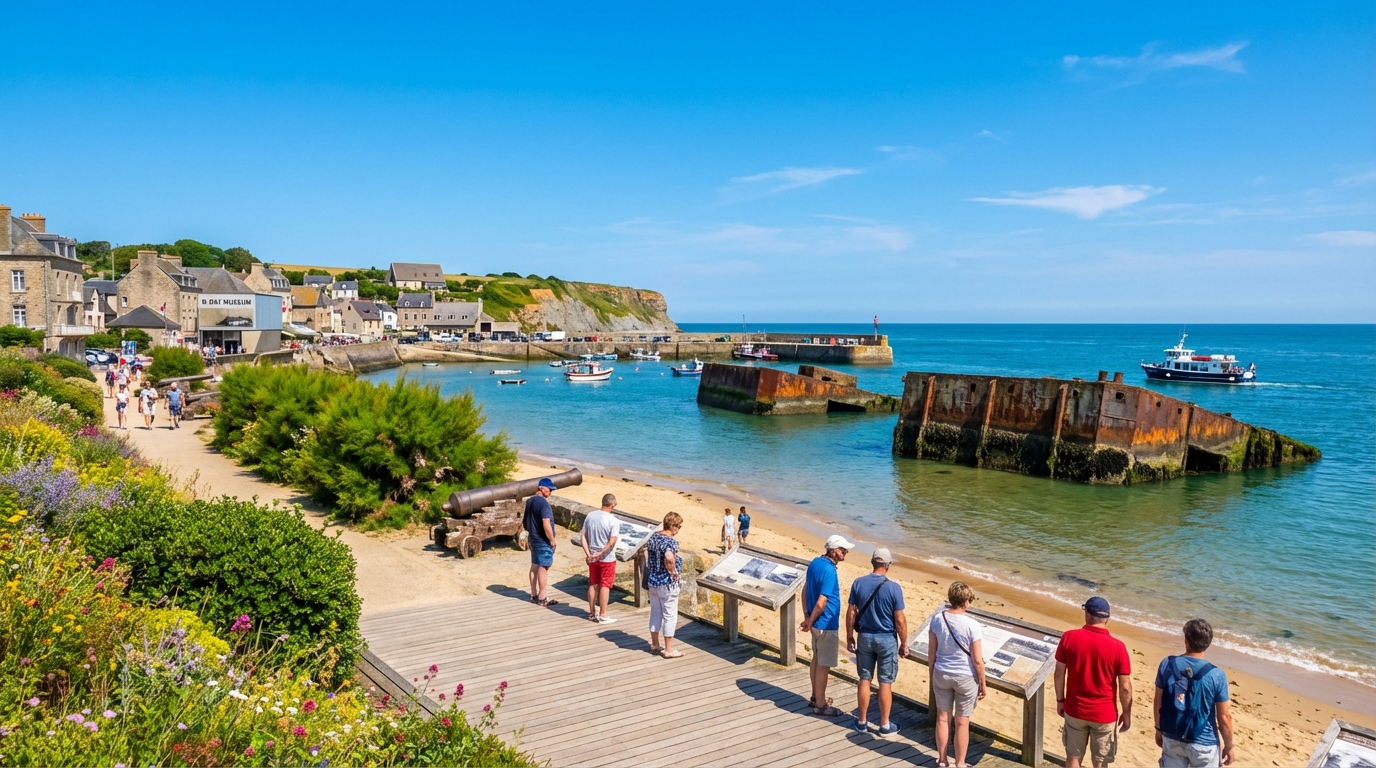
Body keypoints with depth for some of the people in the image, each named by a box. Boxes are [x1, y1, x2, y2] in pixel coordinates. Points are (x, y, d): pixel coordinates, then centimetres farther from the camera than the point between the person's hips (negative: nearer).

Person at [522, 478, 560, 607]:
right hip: (543, 541, -9)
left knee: (534, 566, 16)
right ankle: (542, 598, 2)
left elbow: (525, 522, 16)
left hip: (533, 538, 9)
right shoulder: (543, 502, -20)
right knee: (543, 567, -2)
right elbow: (546, 524, -26)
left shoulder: (529, 501, 7)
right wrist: (552, 540, -17)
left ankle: (534, 595, 24)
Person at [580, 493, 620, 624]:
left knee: (593, 584, 16)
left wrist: (588, 553, -6)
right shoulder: (614, 521, -17)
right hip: (607, 559, -5)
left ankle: (592, 613, 26)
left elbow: (583, 537, -1)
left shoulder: (590, 516, 0)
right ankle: (602, 616, 9)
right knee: (605, 586, 4)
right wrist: (601, 553, -19)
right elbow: (612, 542, -25)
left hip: (592, 558, 5)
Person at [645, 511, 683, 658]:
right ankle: (668, 650, 11)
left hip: (652, 581, 8)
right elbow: (669, 557, -41)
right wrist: (673, 572, -25)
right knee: (670, 616, 4)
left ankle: (655, 645, 29)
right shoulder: (671, 541, -22)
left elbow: (646, 547, 21)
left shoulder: (653, 536, 3)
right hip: (667, 584, -8)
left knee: (655, 613, 18)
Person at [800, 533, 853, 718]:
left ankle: (816, 697, 33)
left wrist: (807, 616, 11)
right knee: (824, 665, 2)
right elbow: (821, 603, -25)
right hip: (826, 624, -9)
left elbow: (805, 589, 10)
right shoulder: (829, 571, -25)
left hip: (817, 623, 9)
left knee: (817, 659, 20)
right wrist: (810, 622, -11)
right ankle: (820, 705, 13)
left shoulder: (815, 562, 3)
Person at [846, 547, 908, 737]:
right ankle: (885, 725, 18)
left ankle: (862, 722, 22)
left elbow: (851, 613, -3)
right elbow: (900, 620, -12)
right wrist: (904, 643, 0)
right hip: (887, 639, -3)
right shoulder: (893, 588, -16)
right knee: (885, 683, 8)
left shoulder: (858, 583, -8)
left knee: (864, 680, 13)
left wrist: (849, 637, 9)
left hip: (865, 637, 3)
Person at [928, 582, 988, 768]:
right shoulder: (972, 626, -21)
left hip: (941, 675, 3)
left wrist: (931, 674, 13)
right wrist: (982, 684, -1)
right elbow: (977, 661, -15)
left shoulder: (937, 619, -10)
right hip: (965, 678, -3)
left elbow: (931, 652, -1)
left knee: (943, 718, 17)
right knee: (962, 722, 11)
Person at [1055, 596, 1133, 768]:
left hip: (1075, 710, 1)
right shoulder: (1117, 647, -16)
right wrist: (1127, 714, 5)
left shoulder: (1069, 637, -12)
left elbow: (1059, 673, -4)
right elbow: (1125, 687, -10)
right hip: (1104, 714, -1)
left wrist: (1060, 700, 11)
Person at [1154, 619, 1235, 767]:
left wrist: (1159, 729, 15)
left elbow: (1157, 701, 0)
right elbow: (1224, 717, -10)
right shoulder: (1216, 675, -17)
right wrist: (1229, 747, 5)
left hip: (1172, 739, 2)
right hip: (1203, 744, -2)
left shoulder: (1167, 664, -10)